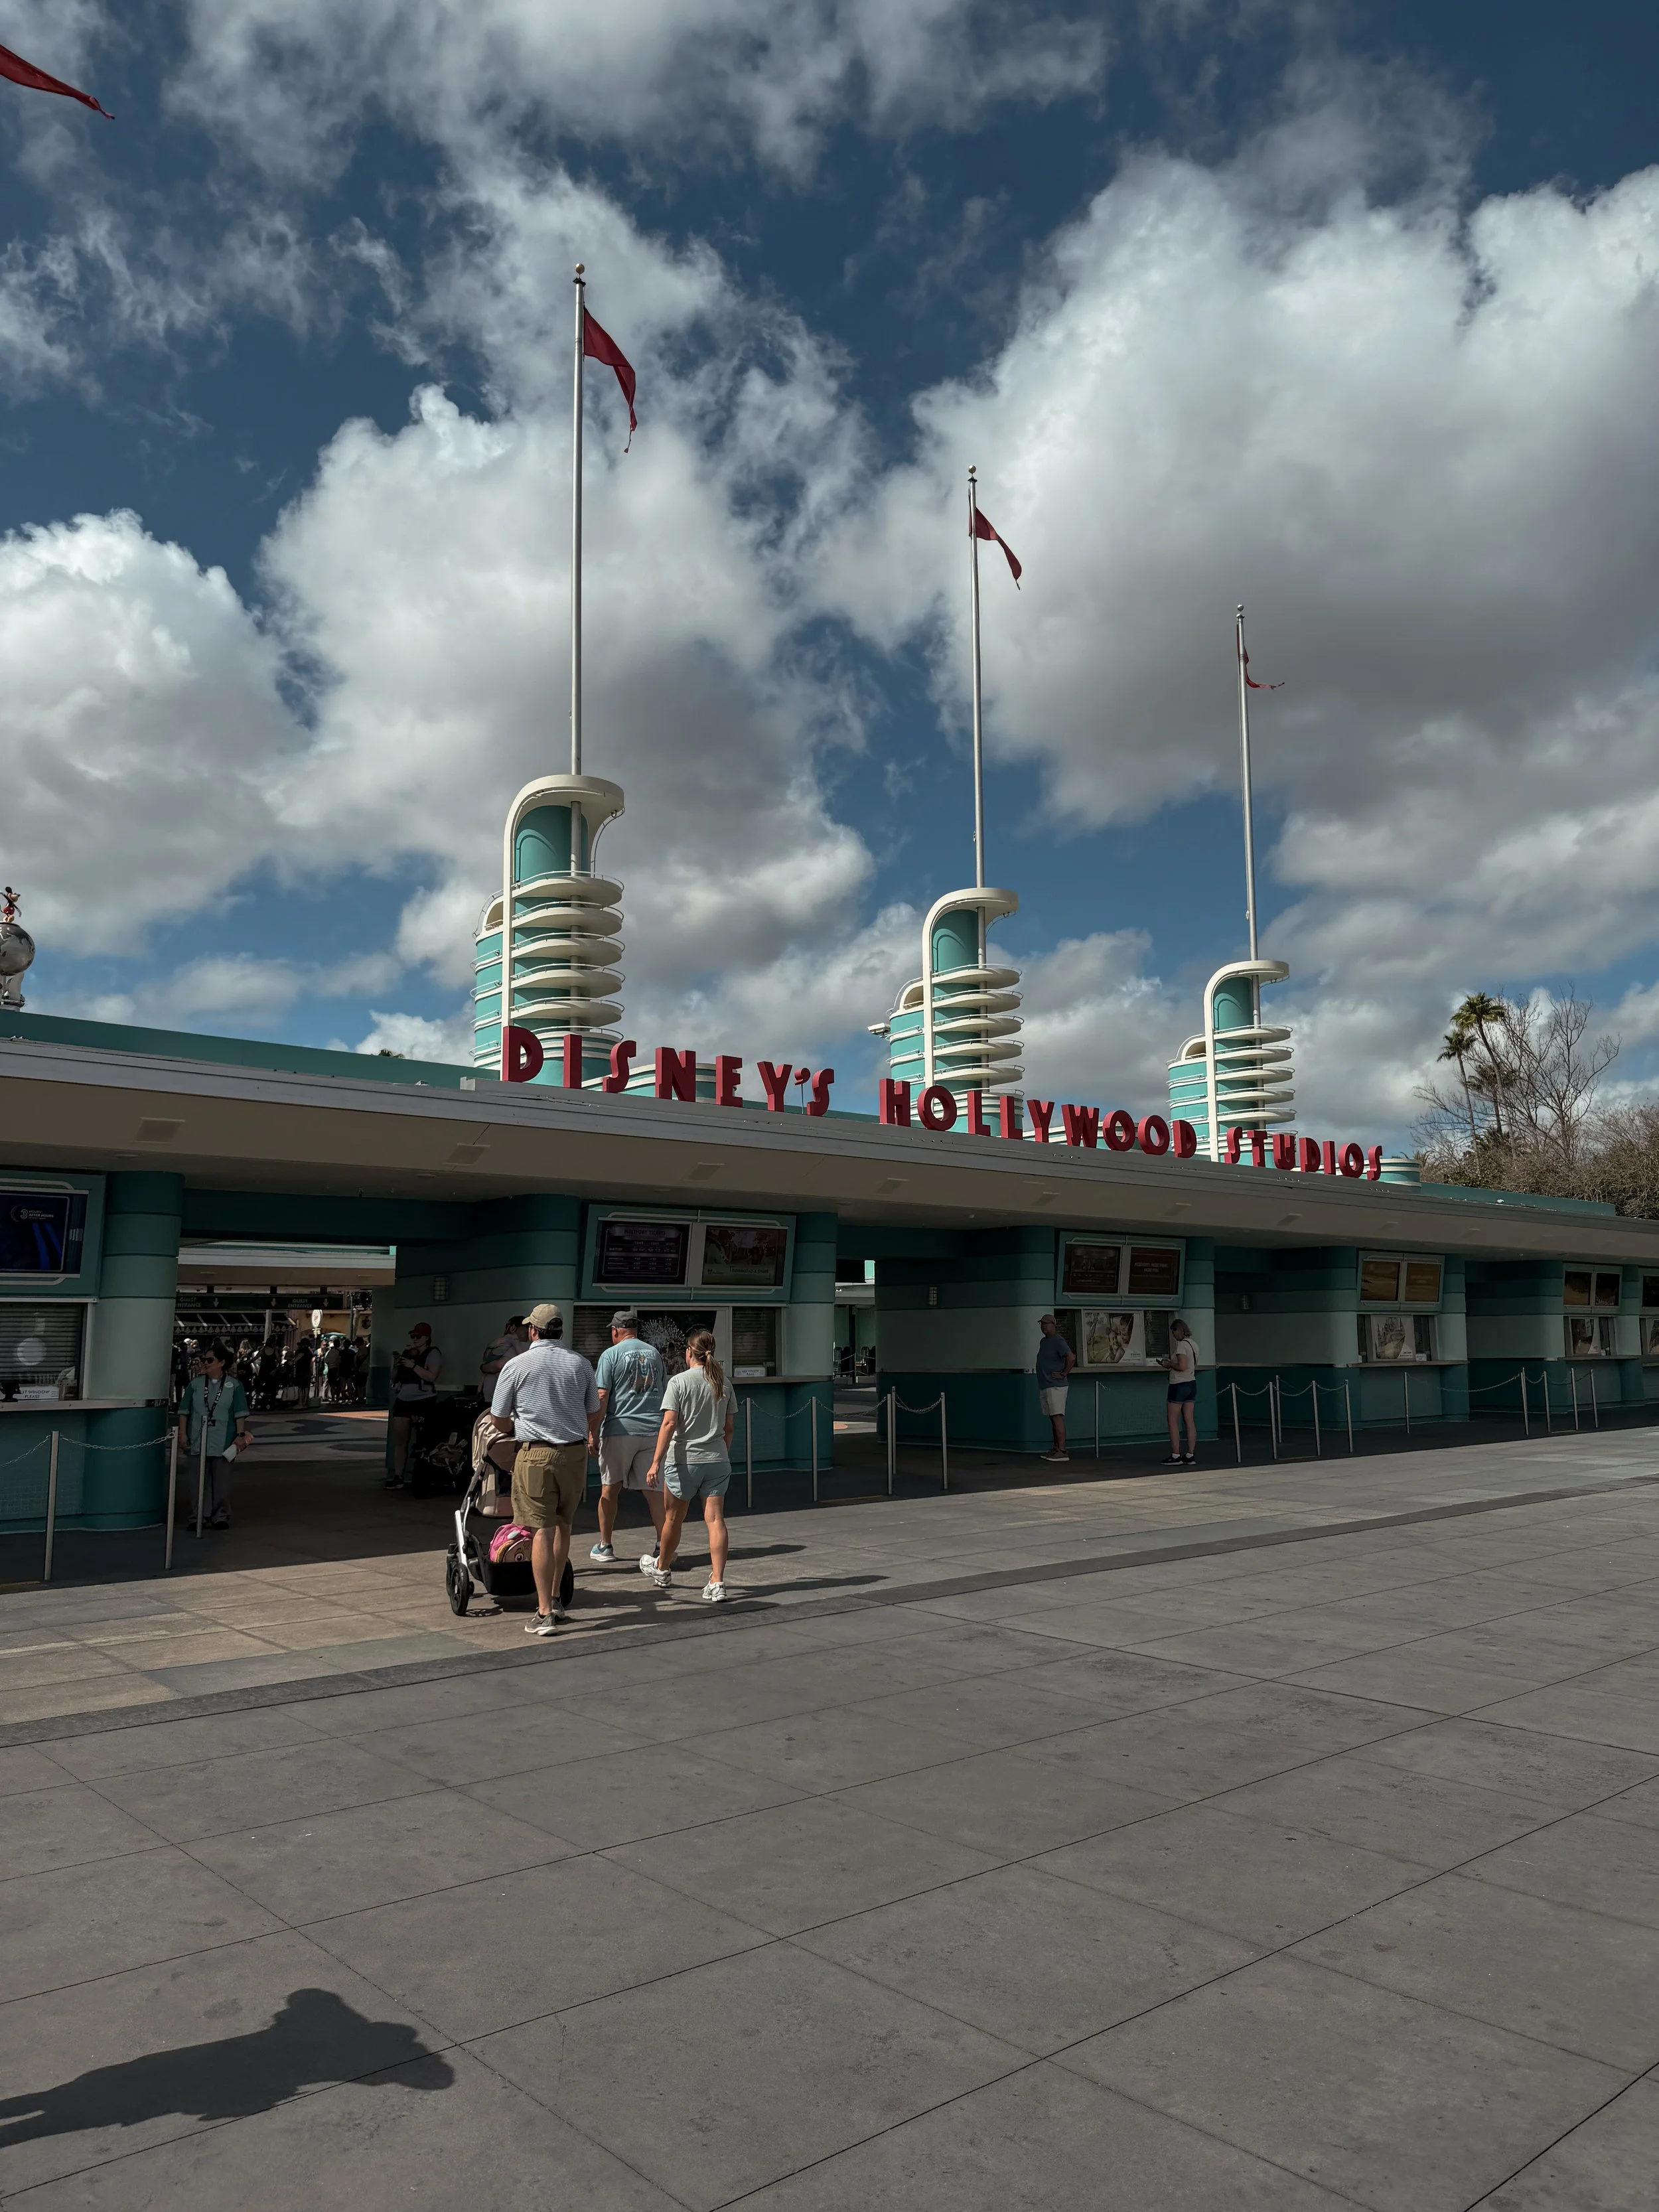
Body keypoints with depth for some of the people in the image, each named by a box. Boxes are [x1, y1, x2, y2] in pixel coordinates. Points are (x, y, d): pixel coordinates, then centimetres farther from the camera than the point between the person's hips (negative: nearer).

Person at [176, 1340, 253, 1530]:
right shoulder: (195, 1384, 8)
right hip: (197, 1441, 2)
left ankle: (221, 1516, 11)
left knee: (221, 1479, 3)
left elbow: (240, 1414, 0)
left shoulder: (234, 1385, 2)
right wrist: (182, 1433, -1)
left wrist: (240, 1435, -7)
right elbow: (184, 1411, 7)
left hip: (223, 1442, -2)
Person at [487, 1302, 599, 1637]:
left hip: (535, 1454, -3)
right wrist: (591, 1438, 37)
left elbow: (499, 1421, 4)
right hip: (574, 1452, 3)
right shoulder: (580, 1364, 5)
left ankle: (545, 1613, -4)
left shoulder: (516, 1366, -3)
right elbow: (594, 1414, 15)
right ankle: (555, 1599, 25)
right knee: (562, 1526, 17)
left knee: (542, 1531, -3)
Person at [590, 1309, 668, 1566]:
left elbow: (602, 1397, -9)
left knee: (610, 1488, 10)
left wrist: (593, 1432, -5)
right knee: (654, 1489, 3)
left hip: (620, 1429, -3)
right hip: (654, 1429, 4)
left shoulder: (611, 1354, -3)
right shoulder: (654, 1353, 12)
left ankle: (605, 1546, 18)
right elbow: (665, 1393, 18)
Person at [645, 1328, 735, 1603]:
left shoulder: (679, 1382, -8)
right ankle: (717, 1583, -8)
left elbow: (669, 1423, -15)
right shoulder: (723, 1383, 5)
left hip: (686, 1460, -3)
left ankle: (662, 1571, 34)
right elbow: (729, 1428, 9)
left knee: (673, 1518, 15)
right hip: (717, 1459, 3)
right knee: (715, 1518, 0)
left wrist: (656, 1461, -14)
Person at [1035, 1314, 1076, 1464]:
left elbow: (1071, 1357, -23)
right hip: (1045, 1386, 10)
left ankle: (1062, 1451, -15)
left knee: (1057, 1417, -13)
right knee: (1053, 1418, 12)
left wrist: (1063, 1374, -17)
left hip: (1056, 1386, -10)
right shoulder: (1043, 1342, 17)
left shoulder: (1058, 1341, -12)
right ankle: (1056, 1449, 16)